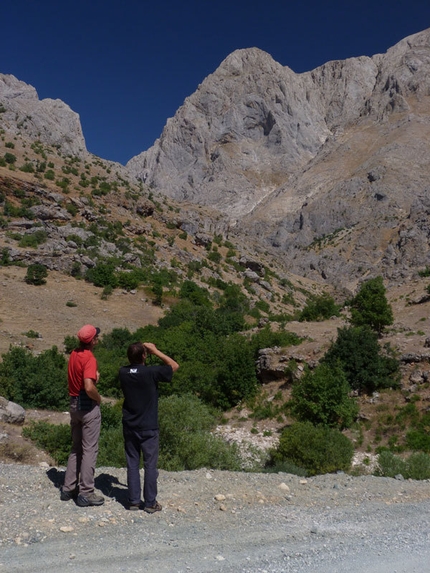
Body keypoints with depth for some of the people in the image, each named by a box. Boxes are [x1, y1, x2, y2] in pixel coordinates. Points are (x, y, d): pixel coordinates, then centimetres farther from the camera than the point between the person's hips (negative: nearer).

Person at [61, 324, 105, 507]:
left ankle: (68, 488, 23)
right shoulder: (89, 358, -20)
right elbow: (89, 388, -30)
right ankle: (86, 493, 4)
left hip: (74, 403, 9)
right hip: (88, 405, -8)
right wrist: (99, 398, -12)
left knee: (76, 448, 17)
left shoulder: (74, 354, 6)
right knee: (89, 449, 0)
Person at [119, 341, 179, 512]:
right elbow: (174, 365, -4)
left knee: (132, 464, 13)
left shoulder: (123, 373, -5)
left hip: (129, 426, 4)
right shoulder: (151, 372, -18)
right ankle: (150, 503, 13)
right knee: (150, 465, 7)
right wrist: (155, 351, -2)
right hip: (148, 428, -4)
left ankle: (133, 500, 19)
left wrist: (142, 351, 7)